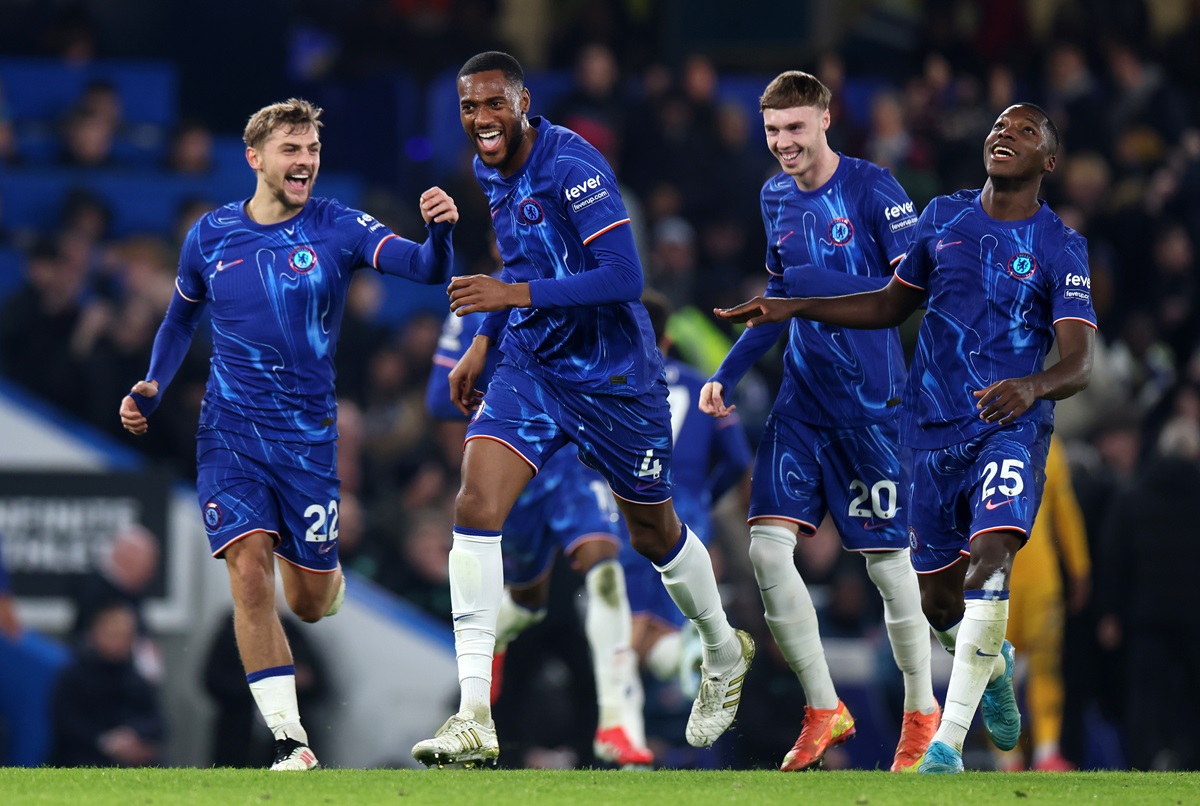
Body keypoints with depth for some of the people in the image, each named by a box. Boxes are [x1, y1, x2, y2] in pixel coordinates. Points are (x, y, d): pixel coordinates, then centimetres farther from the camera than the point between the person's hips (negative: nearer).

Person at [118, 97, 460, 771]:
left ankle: (315, 566, 47)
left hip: (309, 433, 0)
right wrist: (152, 388, 6)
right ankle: (291, 741, -15)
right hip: (230, 432, 0)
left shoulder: (339, 229, -6)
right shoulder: (211, 236, 2)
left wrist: (439, 232, -41)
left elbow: (425, 268, -19)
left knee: (311, 602, 6)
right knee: (250, 573, -17)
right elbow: (182, 318, 19)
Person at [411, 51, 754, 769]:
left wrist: (514, 295, -34)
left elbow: (625, 278, -28)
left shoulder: (573, 165, -22)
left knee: (654, 532, 13)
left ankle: (725, 654, 45)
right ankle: (474, 719, -19)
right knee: (476, 507, -16)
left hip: (614, 377, -6)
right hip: (531, 366, 6)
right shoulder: (490, 171, 3)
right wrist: (483, 344, 17)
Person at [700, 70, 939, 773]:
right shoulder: (776, 197, 11)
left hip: (870, 397, -6)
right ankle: (824, 709, 4)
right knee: (768, 544, -7)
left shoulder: (872, 188, -10)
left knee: (887, 557, -1)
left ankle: (923, 714, 17)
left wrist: (827, 287, -21)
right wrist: (727, 375, 17)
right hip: (802, 397, 6)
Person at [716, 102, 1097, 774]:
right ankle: (995, 666, 45)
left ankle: (949, 742, -29)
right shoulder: (943, 219, 10)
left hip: (1011, 425, -5)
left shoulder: (1061, 248, -3)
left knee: (988, 558, -28)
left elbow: (1080, 363, -12)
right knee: (937, 601, 10)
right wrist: (796, 309, 13)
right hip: (934, 433, 5)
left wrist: (1032, 386, -34)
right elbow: (893, 305, 23)